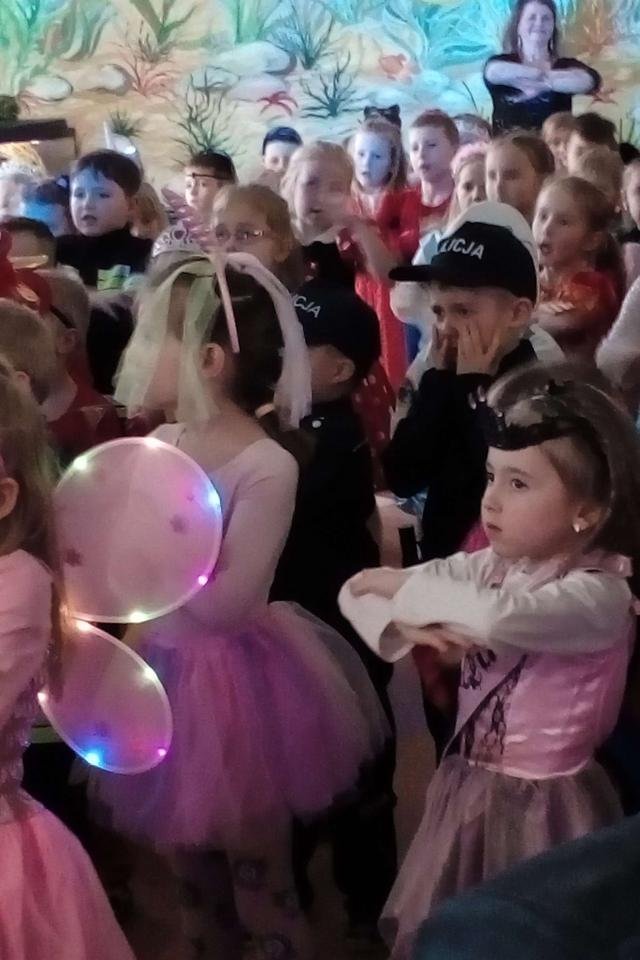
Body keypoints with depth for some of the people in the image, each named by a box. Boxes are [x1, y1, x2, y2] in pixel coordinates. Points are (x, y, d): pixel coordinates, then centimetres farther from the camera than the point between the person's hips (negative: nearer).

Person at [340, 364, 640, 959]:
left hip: (540, 807, -6)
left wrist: (396, 585, -23)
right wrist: (408, 621, -22)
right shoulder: (486, 566, 0)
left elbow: (496, 616, -39)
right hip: (466, 791, 6)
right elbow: (357, 592, 0)